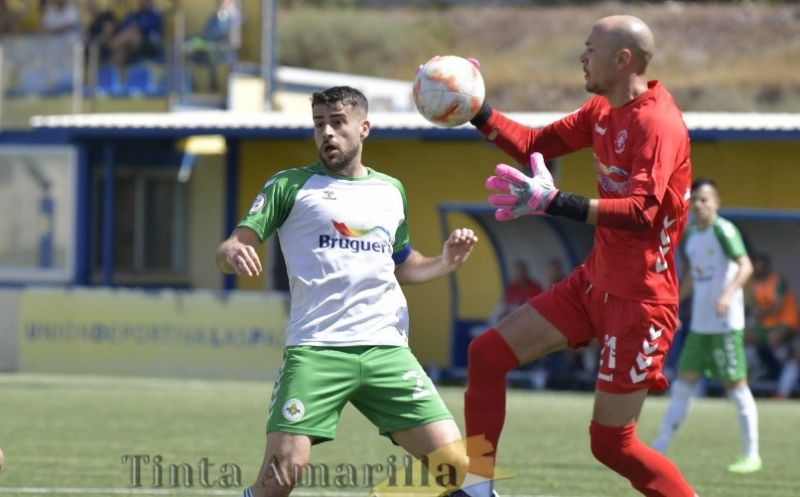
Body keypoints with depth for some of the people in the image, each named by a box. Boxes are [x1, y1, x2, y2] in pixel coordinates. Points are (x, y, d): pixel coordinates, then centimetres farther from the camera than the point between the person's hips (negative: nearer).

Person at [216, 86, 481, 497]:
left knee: (453, 463, -7)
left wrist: (445, 263, 12)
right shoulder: (290, 185, 6)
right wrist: (232, 253, -26)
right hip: (315, 351, -4)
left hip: (387, 350, 4)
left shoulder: (391, 190, 18)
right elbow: (231, 248, -3)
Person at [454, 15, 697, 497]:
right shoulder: (603, 111, 7)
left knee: (611, 443, -7)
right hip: (596, 279, 9)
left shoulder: (658, 123, -21)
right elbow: (535, 144, 16)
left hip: (638, 295, -9)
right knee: (488, 352, 5)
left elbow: (641, 210, -34)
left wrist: (558, 203, -44)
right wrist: (476, 112, 3)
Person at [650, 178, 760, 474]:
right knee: (683, 383, 6)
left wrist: (728, 293, -36)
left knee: (736, 385, -4)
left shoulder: (724, 231, -11)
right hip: (699, 324, 7)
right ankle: (659, 449, 6)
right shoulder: (691, 235, 13)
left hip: (726, 324, -7)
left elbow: (745, 266, -22)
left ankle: (751, 455, 3)